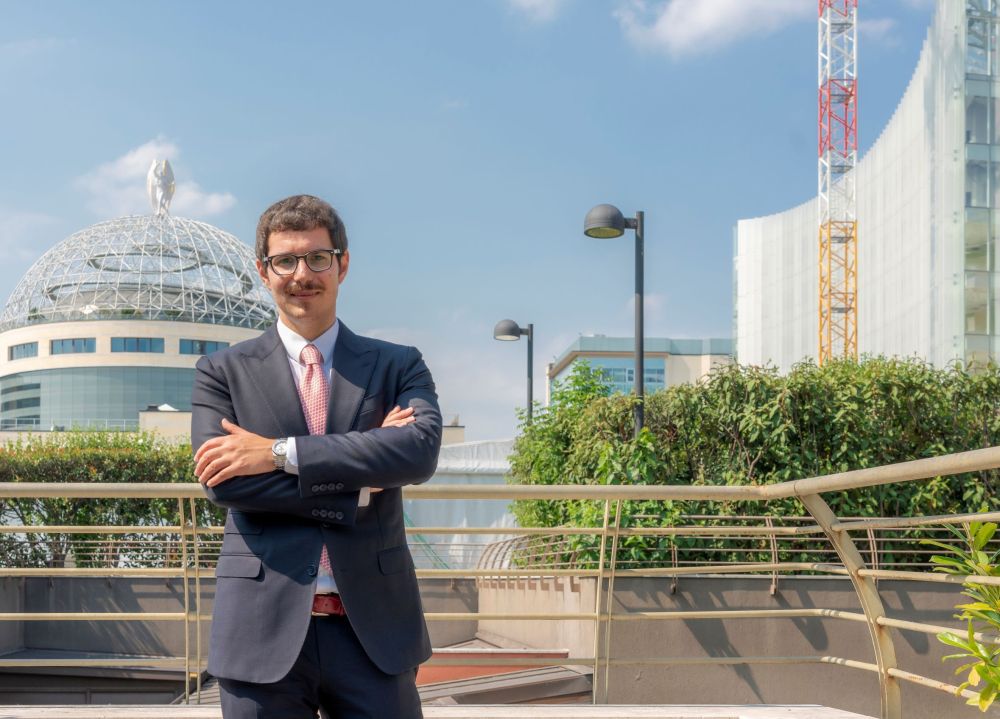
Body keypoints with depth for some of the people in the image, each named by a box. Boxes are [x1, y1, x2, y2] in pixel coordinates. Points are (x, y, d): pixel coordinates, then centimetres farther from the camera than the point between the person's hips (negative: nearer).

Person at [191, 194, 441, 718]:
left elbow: (421, 450, -12)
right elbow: (224, 484, -8)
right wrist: (356, 481, -12)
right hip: (265, 631, 0)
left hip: (374, 631, 0)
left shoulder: (397, 365, 7)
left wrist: (280, 452, -15)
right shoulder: (223, 372, 7)